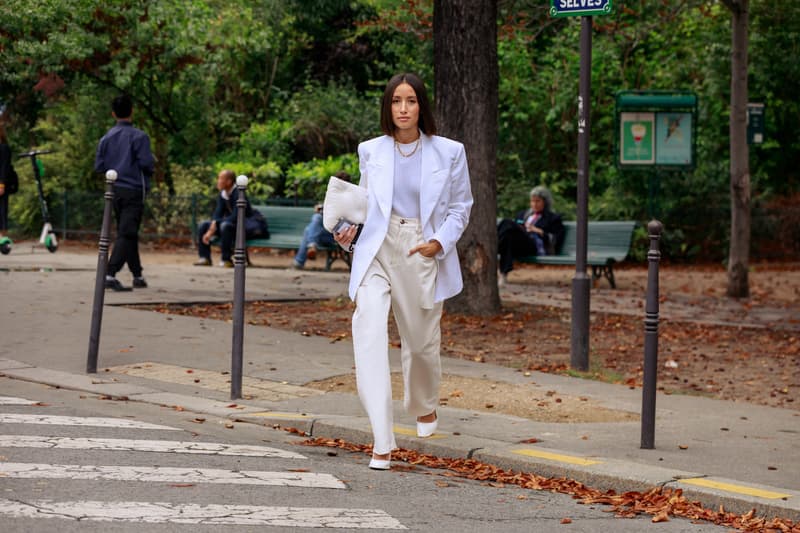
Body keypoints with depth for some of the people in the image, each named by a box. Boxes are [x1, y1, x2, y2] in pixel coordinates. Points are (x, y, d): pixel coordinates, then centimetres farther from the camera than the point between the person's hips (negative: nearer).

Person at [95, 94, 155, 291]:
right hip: (133, 190, -6)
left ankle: (138, 275, 23)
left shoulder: (106, 138, 5)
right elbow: (147, 162, -16)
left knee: (128, 233, 17)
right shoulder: (139, 136, -10)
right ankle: (110, 274, -21)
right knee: (126, 234, -8)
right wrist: (151, 165, 7)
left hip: (114, 191, 6)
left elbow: (99, 166, 5)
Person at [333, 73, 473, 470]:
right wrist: (348, 232, -2)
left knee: (422, 340, 13)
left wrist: (440, 242, -9)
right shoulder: (371, 151, 4)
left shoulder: (448, 152, 0)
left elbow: (460, 207, 7)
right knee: (368, 329, -21)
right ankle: (382, 443, -22)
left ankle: (424, 407, 50)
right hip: (376, 251, 0)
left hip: (423, 254, 0)